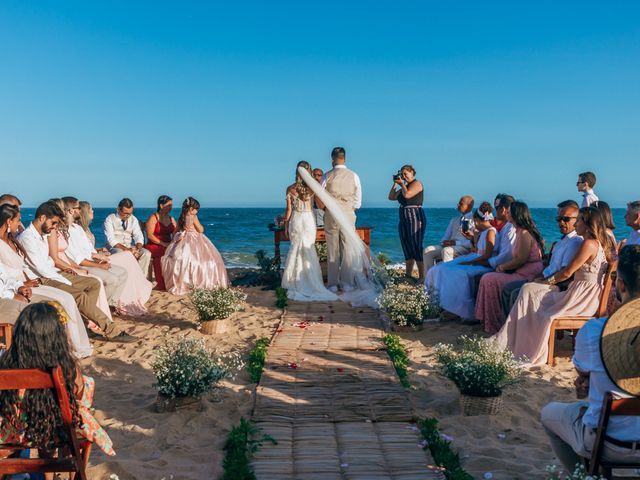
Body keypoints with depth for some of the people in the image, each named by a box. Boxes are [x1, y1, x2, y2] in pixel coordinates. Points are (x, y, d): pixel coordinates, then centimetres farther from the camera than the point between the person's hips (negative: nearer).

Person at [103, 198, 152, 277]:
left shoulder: (133, 219, 8)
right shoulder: (109, 219, -5)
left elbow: (139, 236, 2)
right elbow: (111, 240, -15)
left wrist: (138, 248, -21)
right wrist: (126, 249, -28)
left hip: (130, 246, 4)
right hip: (115, 247, -4)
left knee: (146, 253, -22)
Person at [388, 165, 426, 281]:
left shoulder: (417, 183, -4)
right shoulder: (405, 186, 20)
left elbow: (407, 195, -20)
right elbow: (391, 197, 18)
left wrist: (402, 184, -5)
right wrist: (395, 184, 10)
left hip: (415, 217, -9)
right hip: (404, 218, 9)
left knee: (416, 247, -11)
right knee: (407, 248, 7)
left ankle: (422, 277, -11)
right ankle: (408, 275, 10)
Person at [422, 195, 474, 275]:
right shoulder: (454, 220, 25)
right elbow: (446, 236, 23)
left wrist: (456, 243, -20)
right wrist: (444, 242, -1)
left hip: (464, 248, -7)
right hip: (449, 245, 7)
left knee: (446, 250, -37)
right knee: (428, 250, -15)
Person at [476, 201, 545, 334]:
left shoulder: (524, 234, -16)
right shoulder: (520, 232, 16)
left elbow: (521, 260, -20)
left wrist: (502, 267, -7)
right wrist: (502, 266, 7)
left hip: (527, 275, -10)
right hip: (522, 272, 10)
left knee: (490, 280, -14)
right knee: (487, 277, 1)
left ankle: (495, 325, -4)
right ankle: (489, 320, 2)